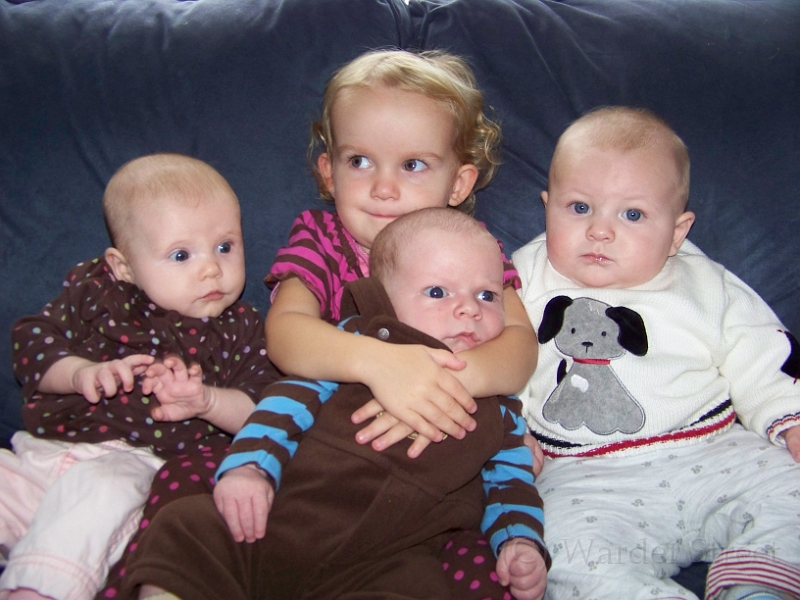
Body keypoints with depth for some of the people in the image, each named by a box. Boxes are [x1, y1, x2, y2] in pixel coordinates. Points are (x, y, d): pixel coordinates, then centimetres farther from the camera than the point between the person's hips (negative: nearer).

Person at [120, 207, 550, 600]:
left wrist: (521, 541, 3)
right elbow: (292, 398, 5)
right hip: (277, 520, 0)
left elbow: (509, 478, 22)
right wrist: (249, 466, -10)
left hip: (388, 563, 1)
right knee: (184, 529, -18)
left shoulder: (498, 403, 18)